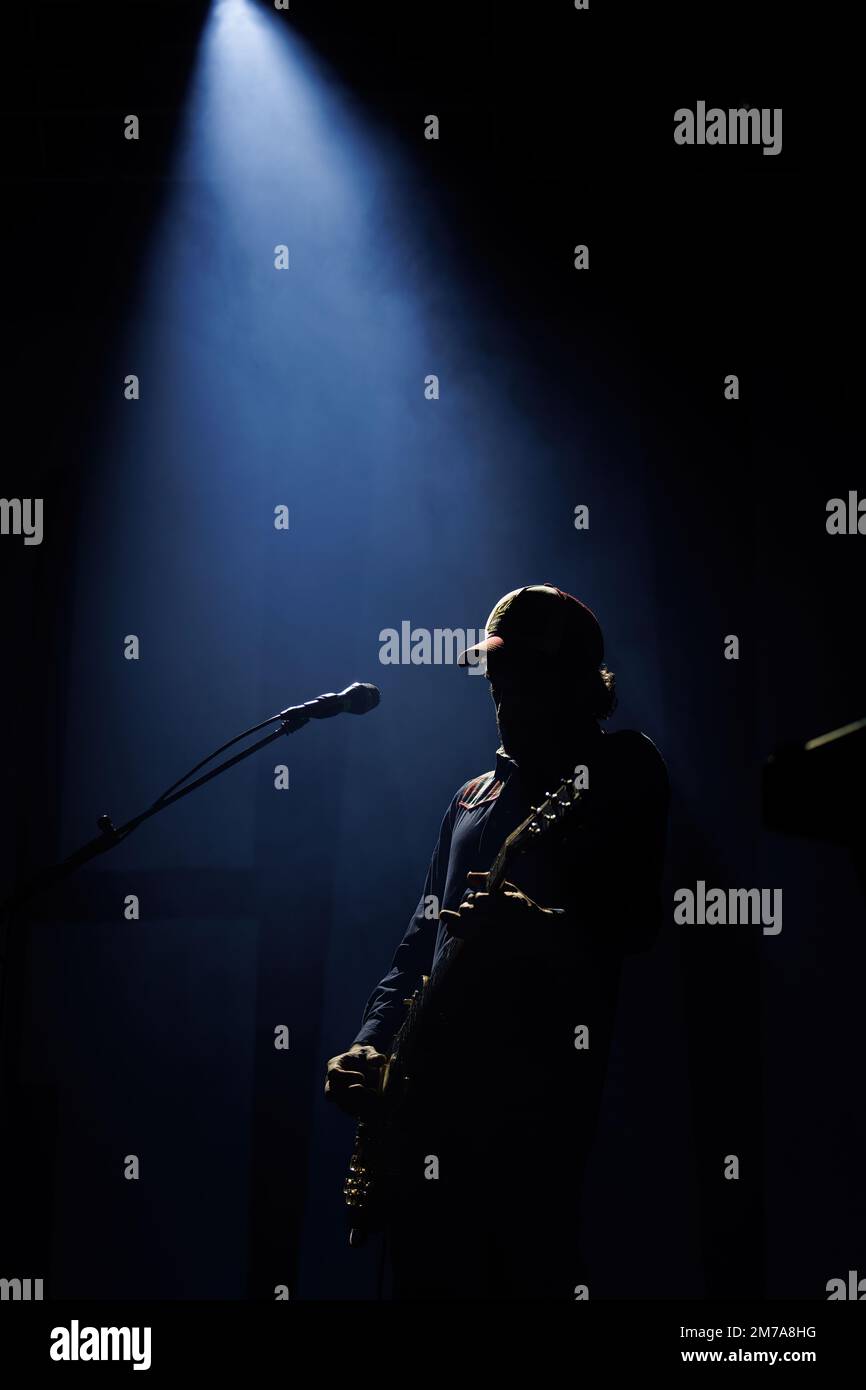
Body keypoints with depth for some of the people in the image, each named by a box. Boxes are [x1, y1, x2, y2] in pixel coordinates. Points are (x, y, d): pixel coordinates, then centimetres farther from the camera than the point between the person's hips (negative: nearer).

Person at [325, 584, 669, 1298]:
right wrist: (372, 1043, 9)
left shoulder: (622, 771, 5)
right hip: (442, 1075, 6)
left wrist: (546, 927, -27)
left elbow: (635, 917, -8)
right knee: (427, 1269, 3)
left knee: (530, 1267, -12)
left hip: (540, 1075, -6)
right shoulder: (476, 797, 25)